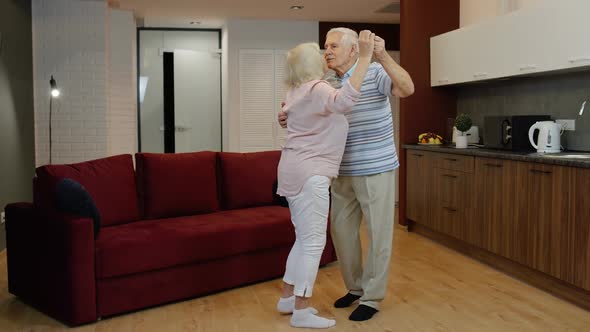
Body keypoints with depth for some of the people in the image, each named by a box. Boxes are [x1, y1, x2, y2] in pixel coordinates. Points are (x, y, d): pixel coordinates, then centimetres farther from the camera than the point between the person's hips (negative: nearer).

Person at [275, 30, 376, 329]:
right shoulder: (317, 89, -13)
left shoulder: (297, 92, 17)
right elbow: (343, 101, -36)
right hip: (309, 173, -10)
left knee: (304, 239, 16)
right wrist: (365, 57, -35)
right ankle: (301, 311, 1)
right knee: (314, 241, -5)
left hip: (295, 170, 10)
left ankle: (287, 298, 24)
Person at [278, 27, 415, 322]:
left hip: (375, 170, -6)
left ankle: (372, 297, 16)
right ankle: (355, 286, 32)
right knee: (341, 229, 14)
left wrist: (383, 56, -34)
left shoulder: (375, 73, -9)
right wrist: (290, 120, -6)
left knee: (378, 234, 3)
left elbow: (407, 89, -25)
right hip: (343, 172, 6)